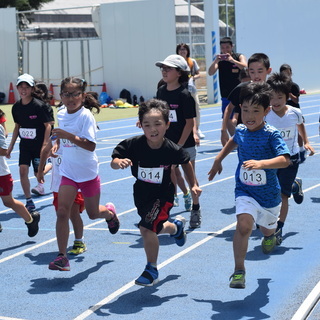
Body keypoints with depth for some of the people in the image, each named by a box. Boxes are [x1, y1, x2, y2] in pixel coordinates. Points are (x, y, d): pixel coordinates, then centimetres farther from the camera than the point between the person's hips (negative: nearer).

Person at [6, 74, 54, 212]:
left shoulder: (39, 105, -16)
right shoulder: (16, 107, 0)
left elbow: (48, 125, -12)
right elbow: (17, 126, 12)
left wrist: (45, 145, -18)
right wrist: (11, 146, 12)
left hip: (39, 145, -4)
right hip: (25, 145, 5)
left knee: (38, 173, 2)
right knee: (23, 171, -7)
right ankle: (29, 201, 3)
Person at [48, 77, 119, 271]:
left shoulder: (86, 116, -18)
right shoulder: (61, 114, 1)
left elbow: (91, 145, -27)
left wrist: (69, 136, -35)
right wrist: (56, 142, 8)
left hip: (88, 173, -4)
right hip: (68, 173, 4)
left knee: (93, 213, 14)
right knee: (62, 211, -12)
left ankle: (109, 212, 50)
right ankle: (62, 256, -6)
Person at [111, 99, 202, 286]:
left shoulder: (172, 150, -21)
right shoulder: (133, 145, -22)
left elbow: (186, 162, -1)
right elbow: (114, 161, -22)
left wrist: (194, 184, 4)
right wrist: (119, 162, -45)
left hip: (163, 195, -4)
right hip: (141, 193, 4)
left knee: (147, 229, -19)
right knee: (154, 229, 22)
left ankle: (152, 270, 3)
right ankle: (177, 226, 58)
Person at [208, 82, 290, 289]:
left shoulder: (271, 134, -20)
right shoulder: (240, 131, -5)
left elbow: (285, 160, -34)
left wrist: (260, 163, -48)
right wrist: (218, 160, 21)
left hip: (269, 193, -1)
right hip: (245, 192, 1)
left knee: (267, 227, 24)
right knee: (244, 225, -24)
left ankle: (269, 236, 64)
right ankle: (239, 270, -16)